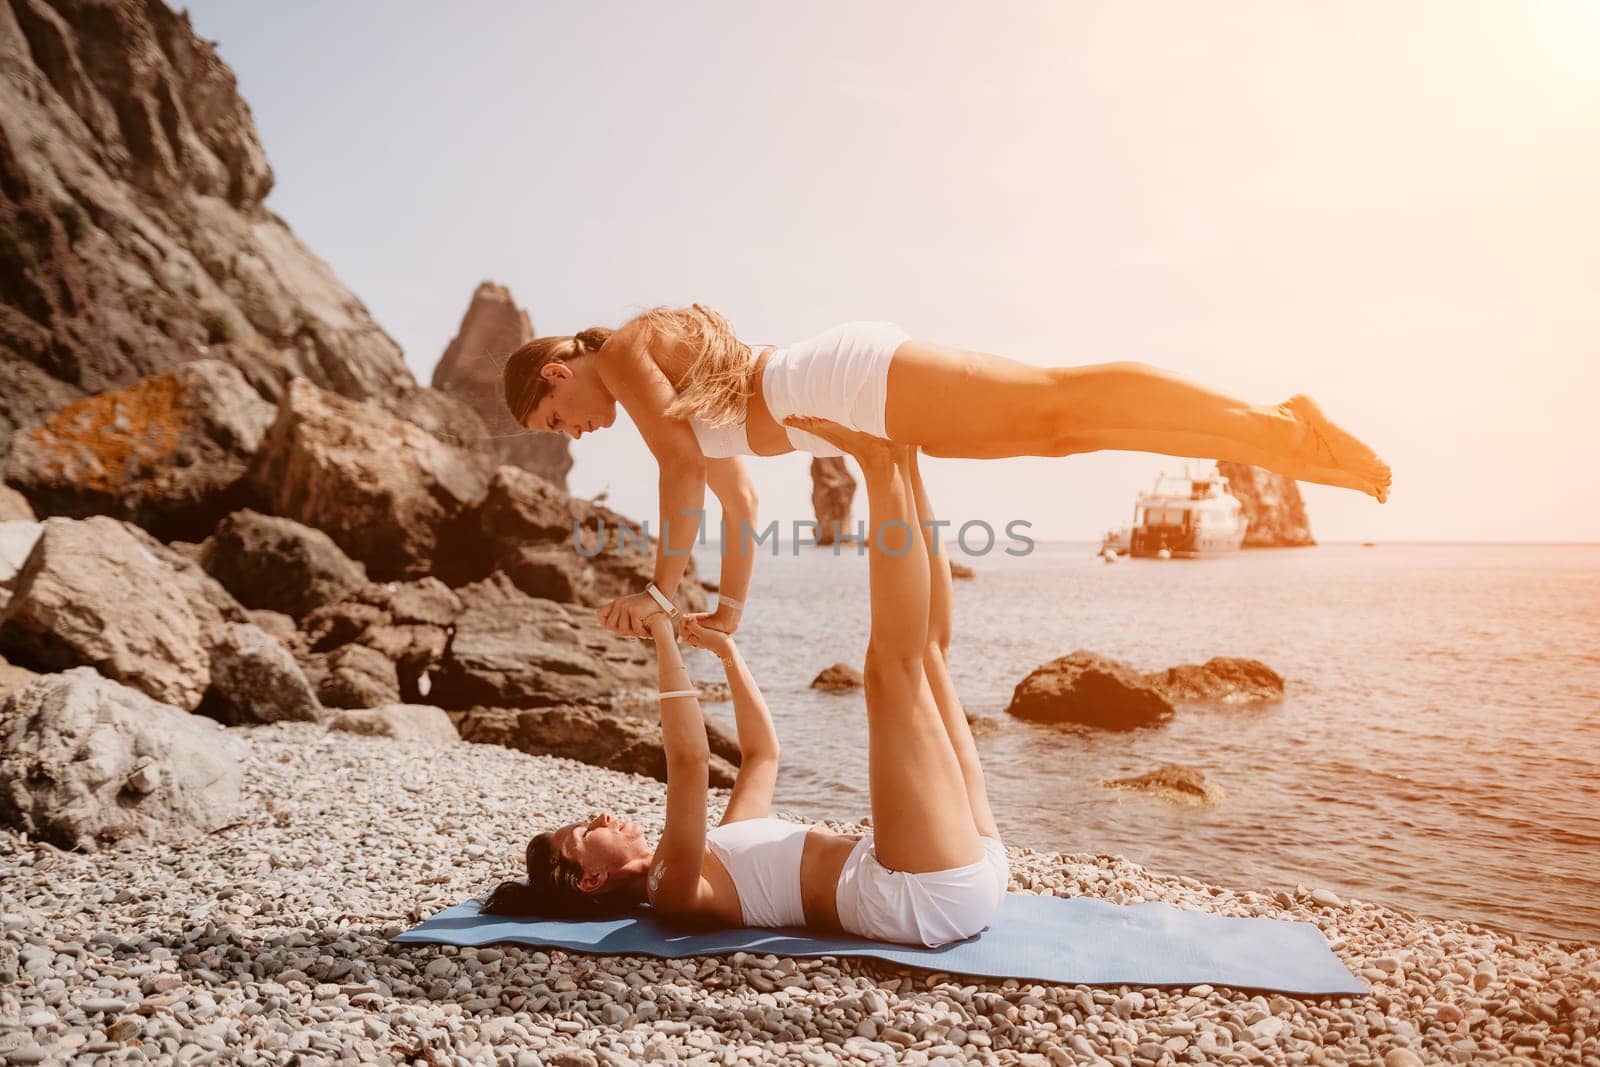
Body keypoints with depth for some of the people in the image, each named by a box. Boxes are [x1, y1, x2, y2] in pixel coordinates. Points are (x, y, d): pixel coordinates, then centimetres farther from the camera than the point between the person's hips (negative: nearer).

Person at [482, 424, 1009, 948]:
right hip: (931, 894, -8)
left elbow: (762, 751, 31)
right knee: (892, 662, -21)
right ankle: (880, 467, -9)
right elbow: (689, 760, -22)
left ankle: (902, 465, 0)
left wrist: (726, 649, 26)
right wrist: (663, 636, -15)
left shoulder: (712, 857, 24)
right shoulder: (672, 892, -4)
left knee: (926, 650, 14)